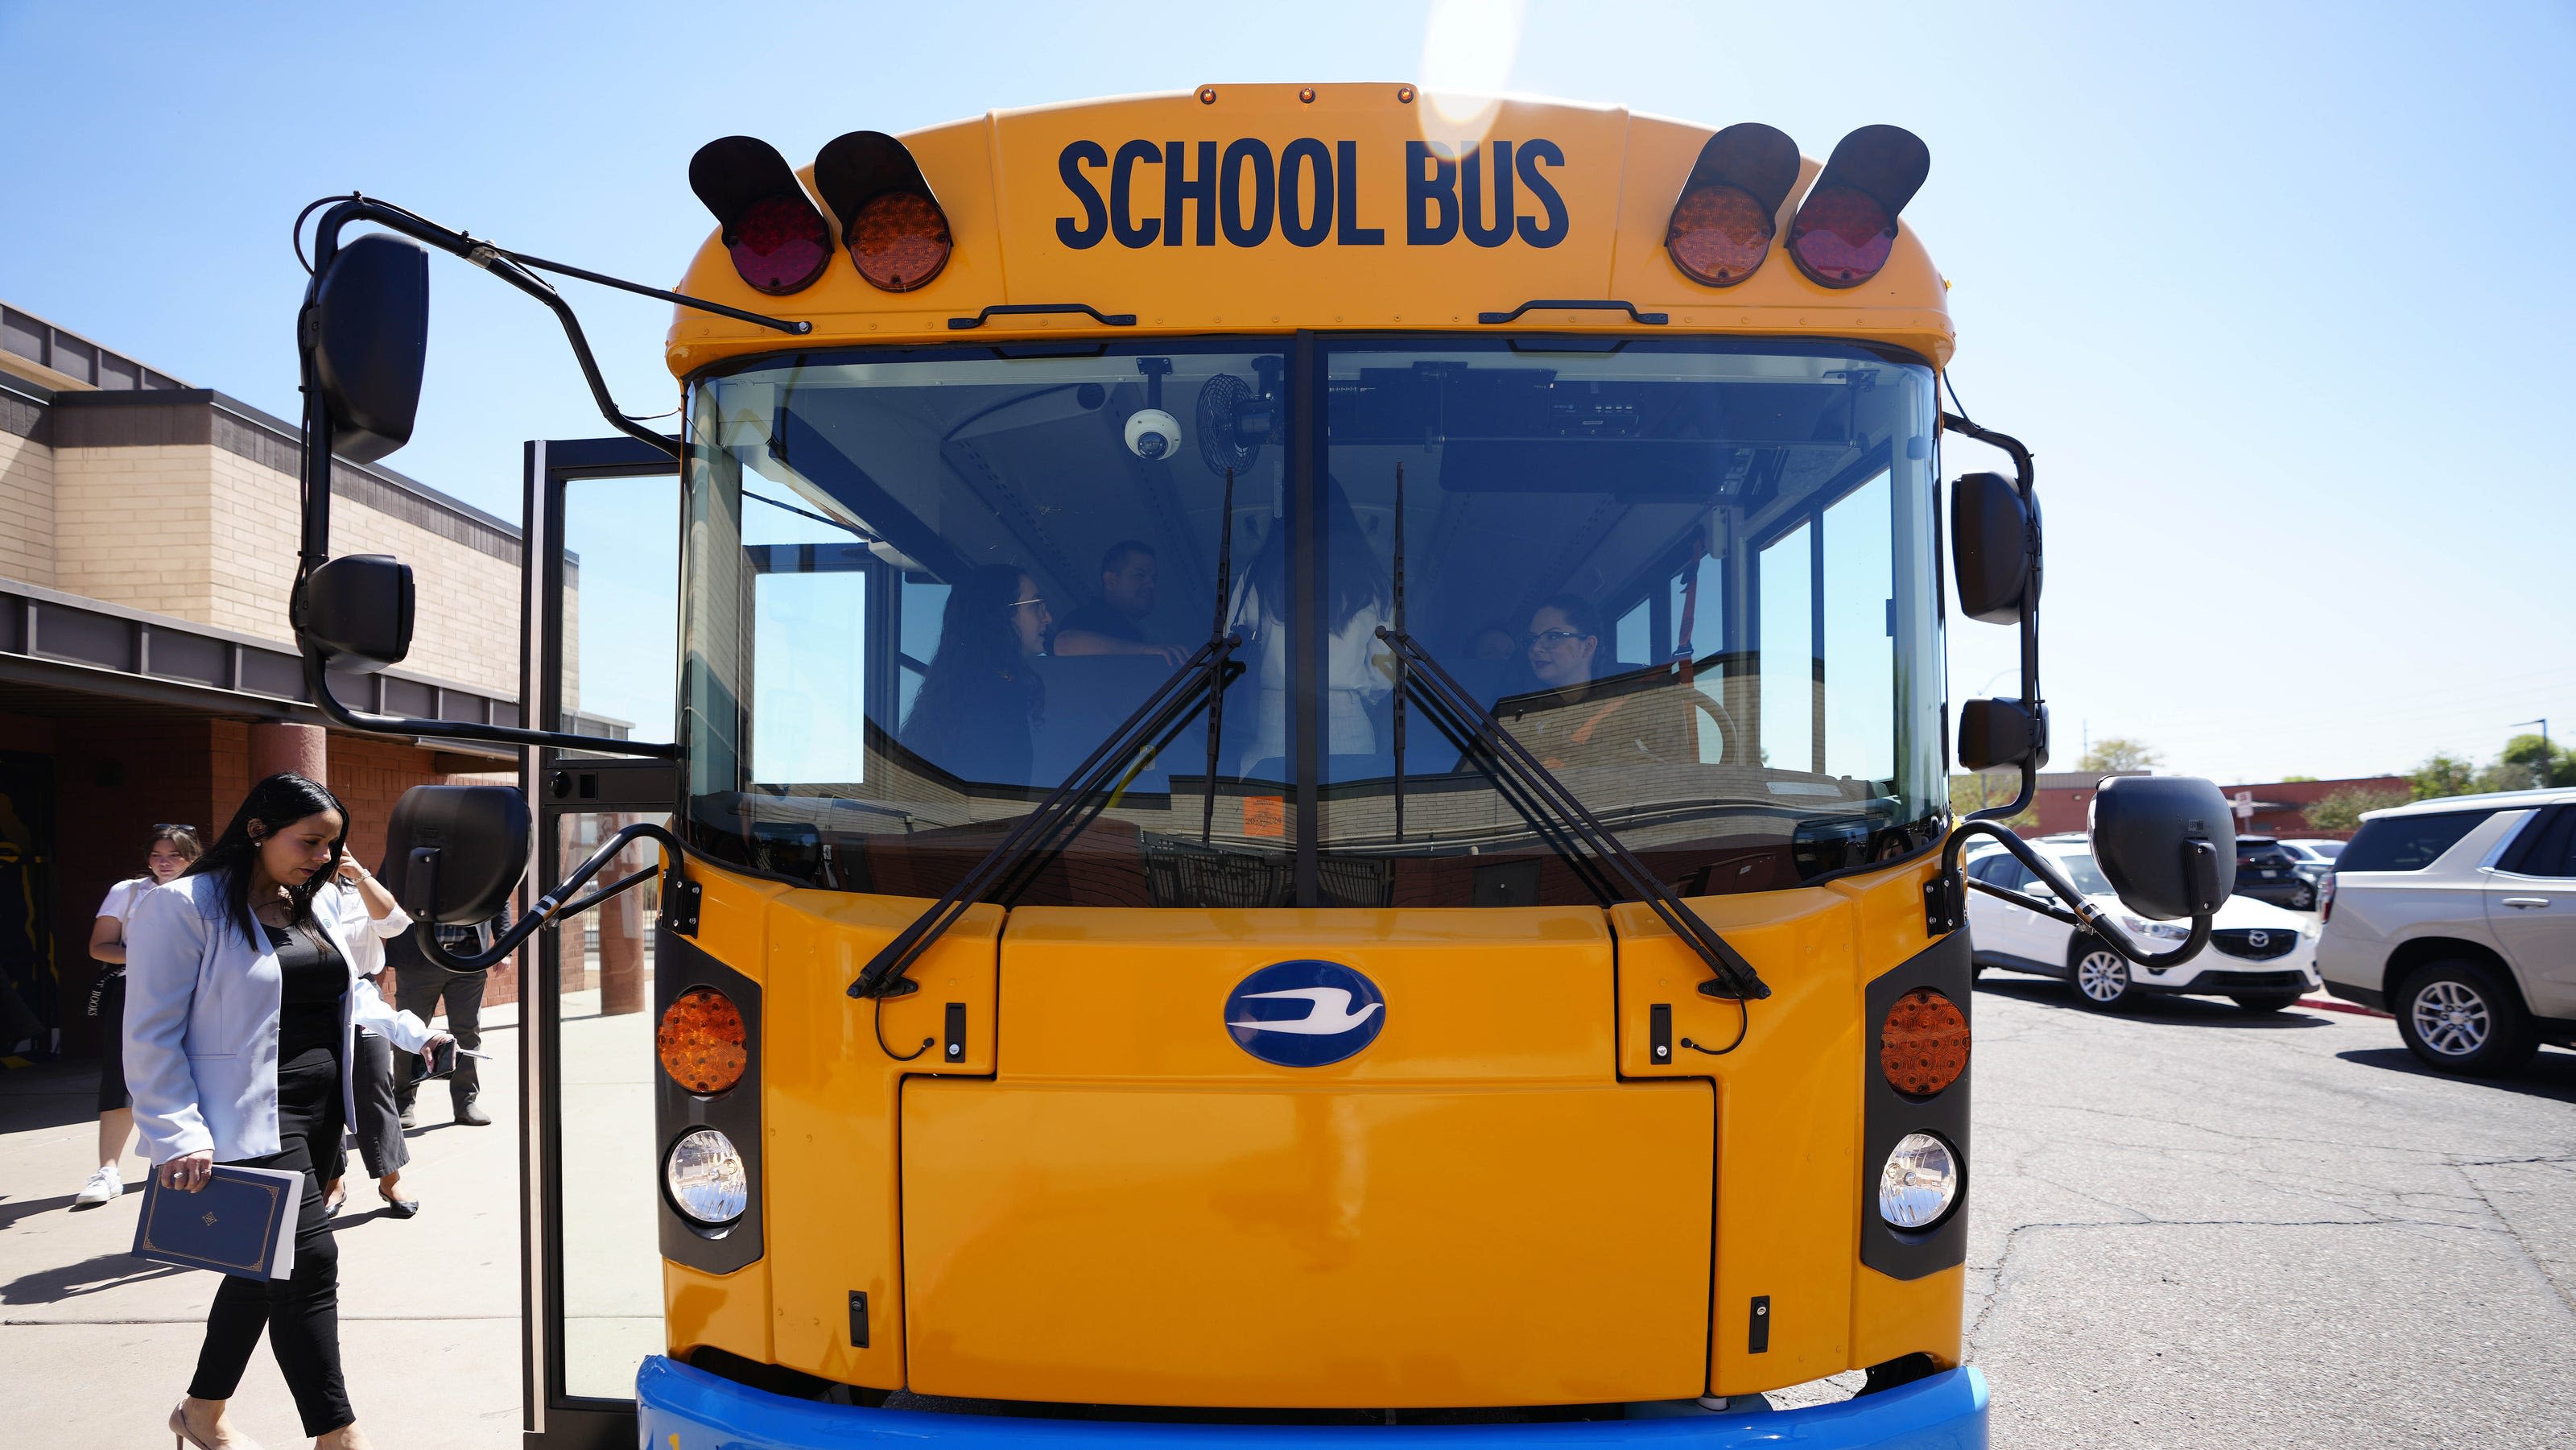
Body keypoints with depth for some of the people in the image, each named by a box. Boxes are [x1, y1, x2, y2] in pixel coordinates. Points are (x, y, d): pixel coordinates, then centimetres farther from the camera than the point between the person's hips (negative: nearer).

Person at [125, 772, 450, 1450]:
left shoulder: (322, 905, 13)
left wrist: (413, 1032, 23)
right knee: (309, 1260, -12)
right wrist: (180, 1138, -18)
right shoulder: (184, 908, -10)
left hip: (321, 1109, 8)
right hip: (251, 1119, -8)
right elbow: (151, 1036, -12)